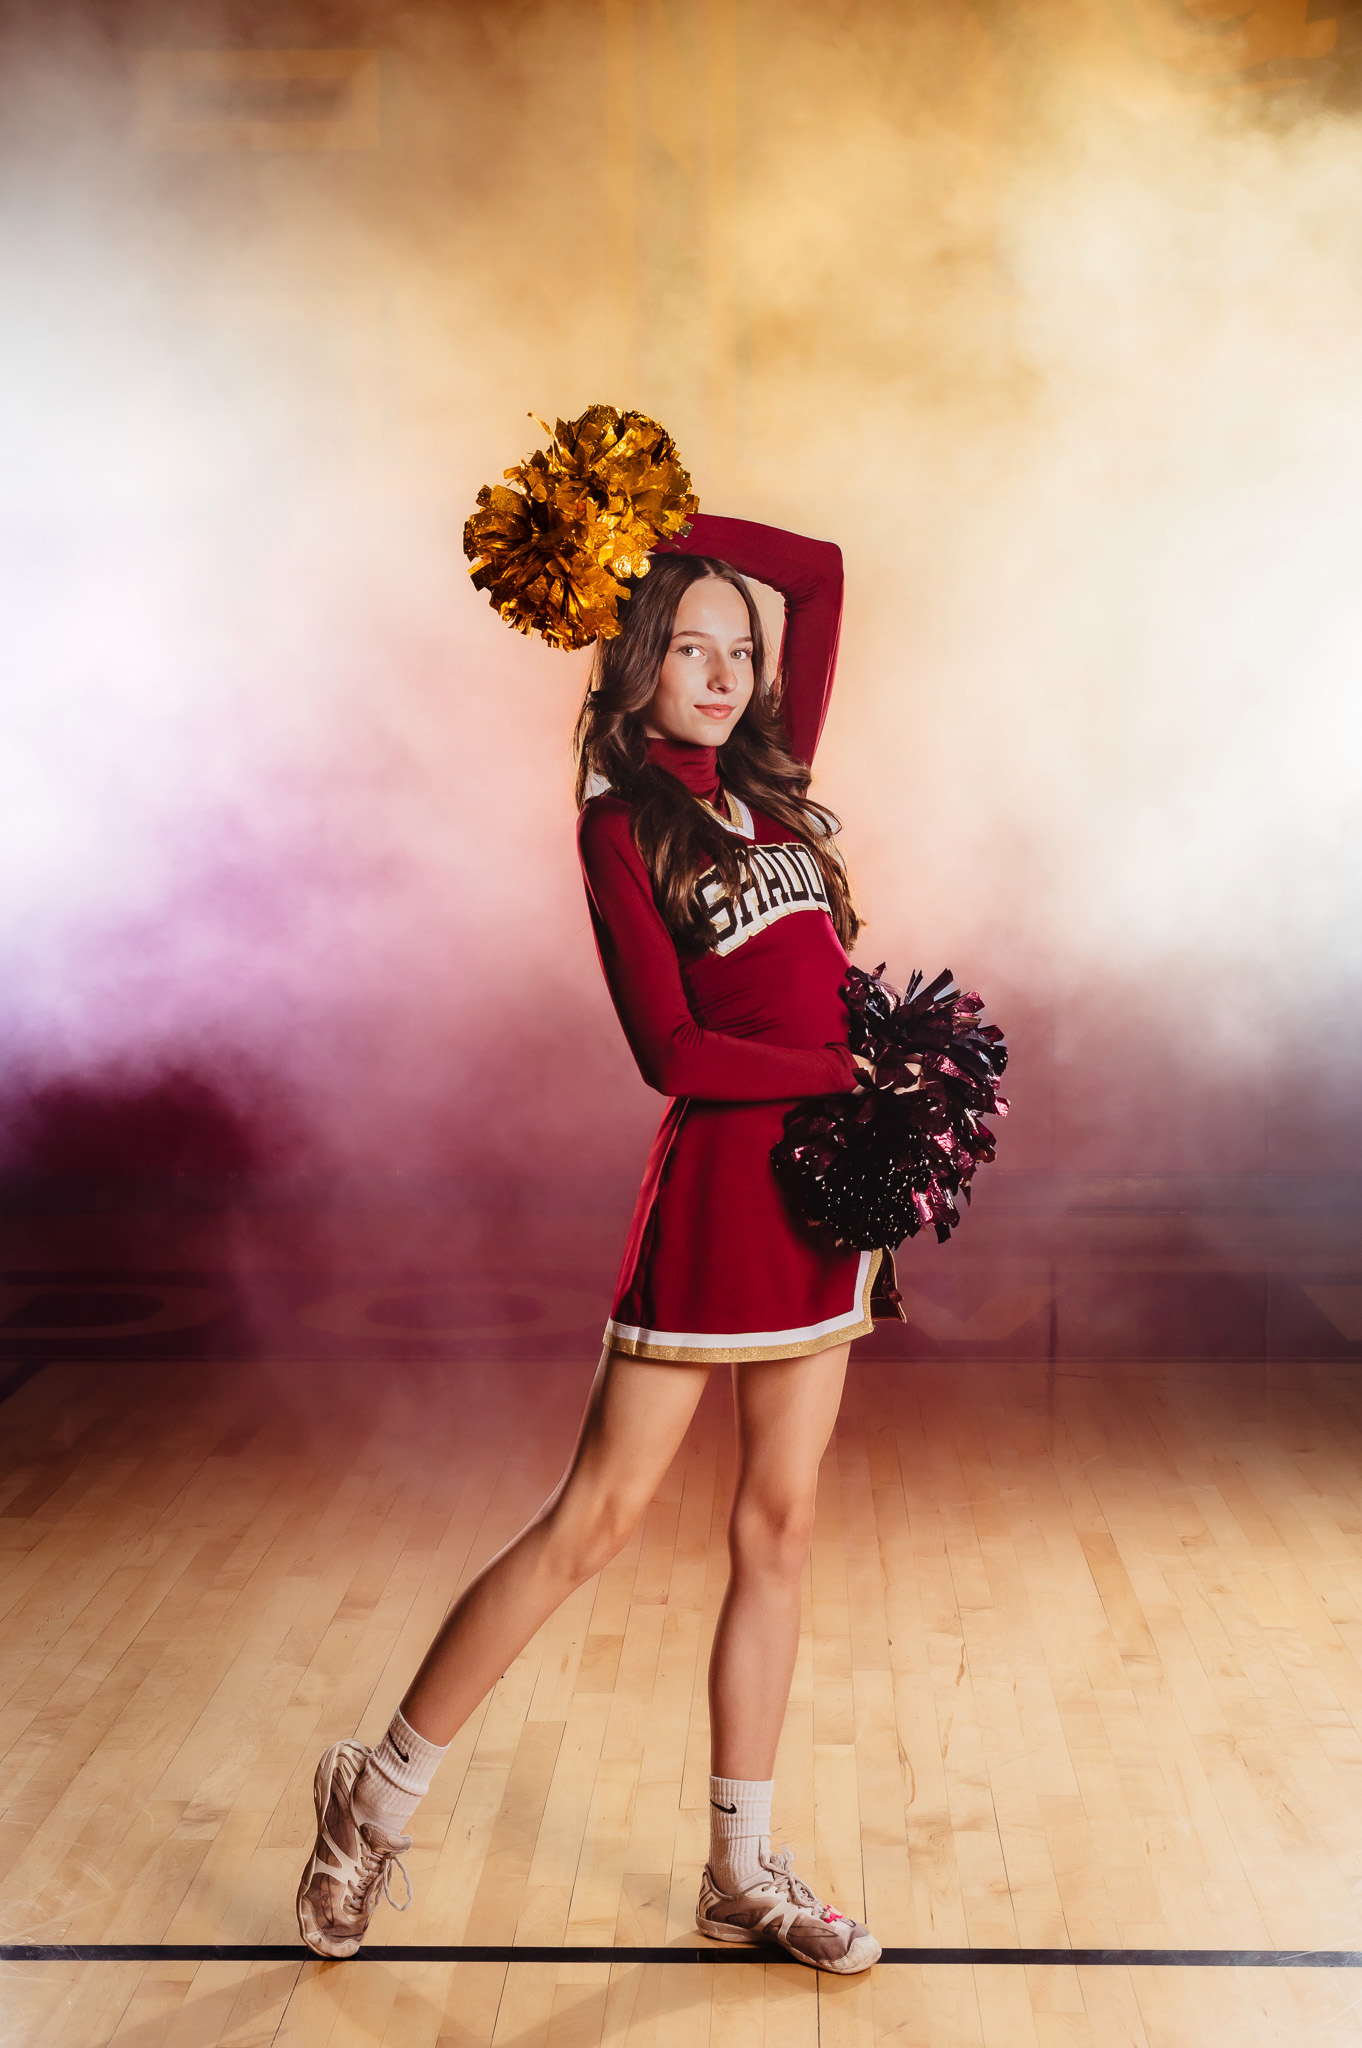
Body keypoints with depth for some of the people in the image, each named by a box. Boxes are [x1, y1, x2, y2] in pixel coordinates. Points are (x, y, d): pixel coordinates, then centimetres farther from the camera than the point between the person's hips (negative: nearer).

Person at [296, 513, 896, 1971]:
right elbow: (672, 1049, -14)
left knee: (777, 1523, 9)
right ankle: (380, 1798, 15)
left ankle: (743, 1869, 20)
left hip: (824, 1182, 6)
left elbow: (823, 572, 18)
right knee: (596, 1516, -2)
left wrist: (671, 526, 12)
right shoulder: (623, 823, -4)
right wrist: (858, 1074, -12)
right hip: (715, 1183, -6)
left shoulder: (768, 780, 13)